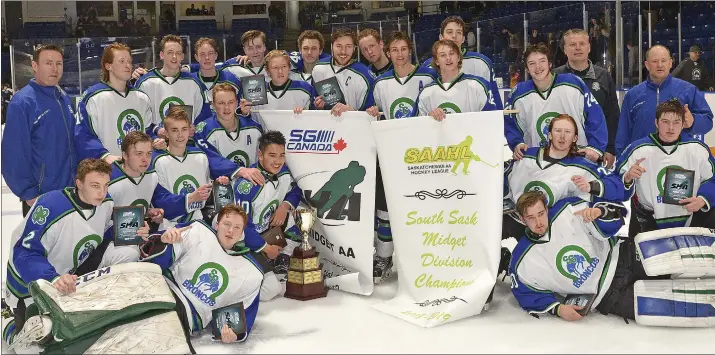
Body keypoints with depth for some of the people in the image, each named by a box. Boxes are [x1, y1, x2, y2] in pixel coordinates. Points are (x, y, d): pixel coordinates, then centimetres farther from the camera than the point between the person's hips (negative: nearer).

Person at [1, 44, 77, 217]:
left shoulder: (65, 98, 7)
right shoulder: (22, 102, -16)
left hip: (71, 192, 7)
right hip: (39, 198, -7)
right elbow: (14, 154, -18)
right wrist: (28, 194, -17)